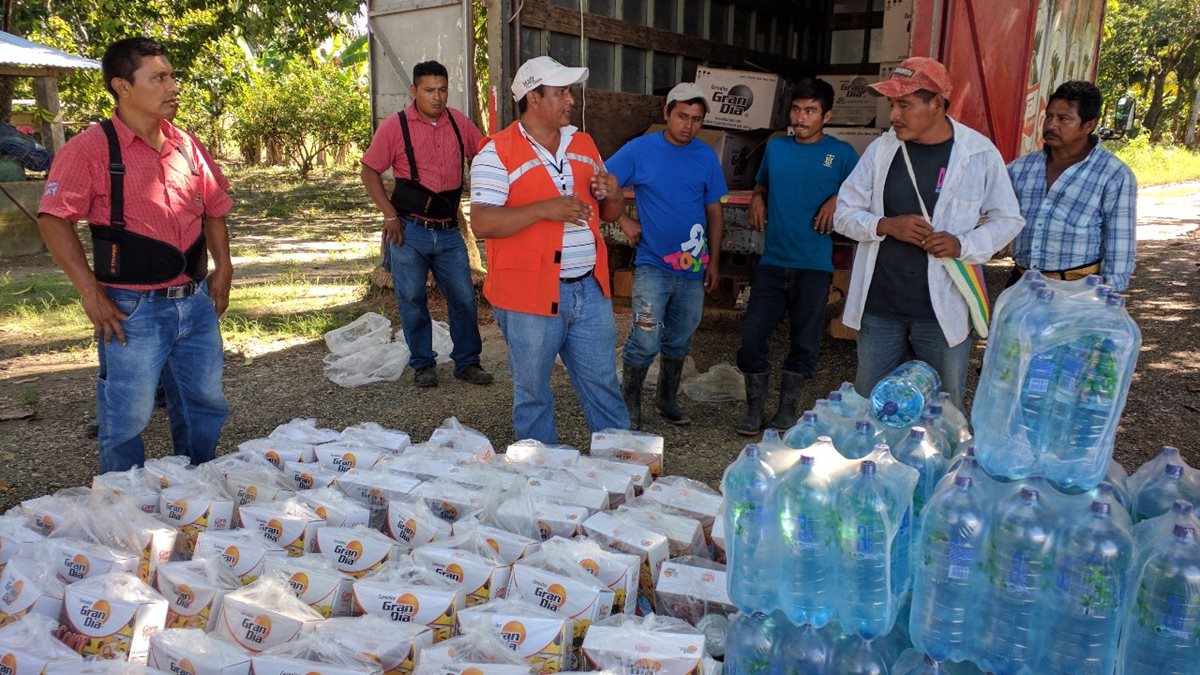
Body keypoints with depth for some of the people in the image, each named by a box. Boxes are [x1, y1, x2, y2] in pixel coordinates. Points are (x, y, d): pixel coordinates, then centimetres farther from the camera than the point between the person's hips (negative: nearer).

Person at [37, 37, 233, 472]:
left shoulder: (186, 146, 8)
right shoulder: (92, 147, -9)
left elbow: (214, 209, 18)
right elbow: (53, 218, -12)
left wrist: (223, 269, 9)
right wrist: (91, 292, -16)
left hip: (196, 302, 6)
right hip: (134, 309, -6)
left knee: (207, 404, 16)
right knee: (128, 419, 4)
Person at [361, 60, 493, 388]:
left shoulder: (459, 122, 3)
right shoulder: (395, 127, -6)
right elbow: (369, 171, -1)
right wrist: (390, 215, -9)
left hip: (448, 231, 3)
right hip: (409, 231, -3)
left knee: (464, 298, 6)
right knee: (412, 300, 7)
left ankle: (467, 361, 22)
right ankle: (423, 364, 23)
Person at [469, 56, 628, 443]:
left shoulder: (584, 144, 12)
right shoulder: (497, 152, -7)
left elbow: (608, 213, 18)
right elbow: (481, 223, -18)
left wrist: (613, 195, -6)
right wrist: (544, 209, -26)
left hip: (591, 291, 5)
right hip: (529, 296, -5)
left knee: (604, 386, 14)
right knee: (532, 393, 11)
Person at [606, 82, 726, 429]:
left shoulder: (706, 155, 3)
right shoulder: (640, 149, -7)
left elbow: (714, 212, 7)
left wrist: (714, 261, 6)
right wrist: (624, 220, -9)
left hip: (693, 266, 4)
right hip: (653, 264, -4)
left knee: (679, 340, 15)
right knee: (646, 341, -8)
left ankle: (668, 399, 33)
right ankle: (629, 405, 10)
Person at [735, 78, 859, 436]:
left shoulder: (841, 153, 0)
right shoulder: (775, 147, 9)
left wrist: (838, 199, -13)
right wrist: (757, 199, 5)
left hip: (814, 265, -2)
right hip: (772, 262, 3)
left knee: (804, 344, 6)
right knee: (752, 337, 0)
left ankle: (787, 412, 22)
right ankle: (755, 411, 16)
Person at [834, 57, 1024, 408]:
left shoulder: (979, 153, -4)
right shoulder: (881, 149, 1)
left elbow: (1007, 220, 3)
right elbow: (845, 213, 3)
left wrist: (964, 245, -16)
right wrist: (886, 225, -16)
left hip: (943, 307, -2)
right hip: (878, 303, 2)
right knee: (867, 405, 14)